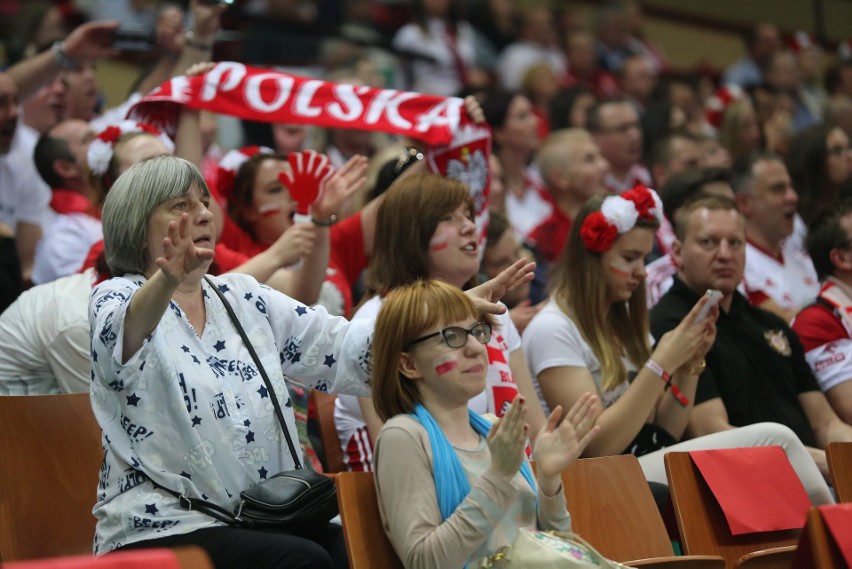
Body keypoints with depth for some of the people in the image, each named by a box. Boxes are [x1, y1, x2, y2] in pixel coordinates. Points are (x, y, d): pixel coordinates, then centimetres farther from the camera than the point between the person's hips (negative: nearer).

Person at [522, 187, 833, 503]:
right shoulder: (552, 331, -7)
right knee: (774, 442, -18)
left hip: (655, 470, 7)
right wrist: (661, 364, -17)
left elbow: (667, 435, 14)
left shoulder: (625, 322, 18)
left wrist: (690, 365, 0)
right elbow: (597, 446, -15)